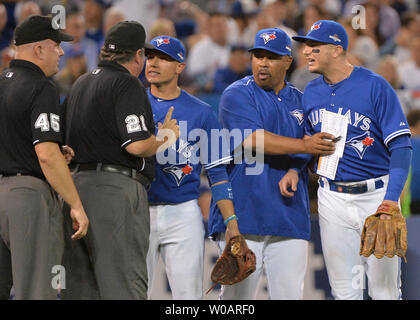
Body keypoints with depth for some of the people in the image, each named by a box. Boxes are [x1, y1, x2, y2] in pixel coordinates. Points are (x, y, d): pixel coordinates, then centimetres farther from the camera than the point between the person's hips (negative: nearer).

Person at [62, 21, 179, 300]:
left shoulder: (80, 84, 20)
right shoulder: (127, 84, -7)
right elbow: (137, 146, -17)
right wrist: (166, 136, 1)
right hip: (116, 187, -8)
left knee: (79, 286, 8)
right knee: (125, 286, -9)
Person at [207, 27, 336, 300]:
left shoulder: (299, 100, 18)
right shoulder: (237, 95, 3)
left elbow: (304, 147, 8)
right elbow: (253, 140, -11)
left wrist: (294, 171, -14)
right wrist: (304, 147, -14)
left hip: (290, 216, 4)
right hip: (242, 214, -4)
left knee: (290, 292, -2)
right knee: (238, 292, -4)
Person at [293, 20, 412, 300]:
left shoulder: (375, 86, -10)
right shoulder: (311, 92, 7)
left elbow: (401, 145, -14)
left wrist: (391, 198, -25)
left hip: (376, 195, -4)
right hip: (332, 199, 4)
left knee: (385, 291, -3)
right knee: (344, 292, 6)